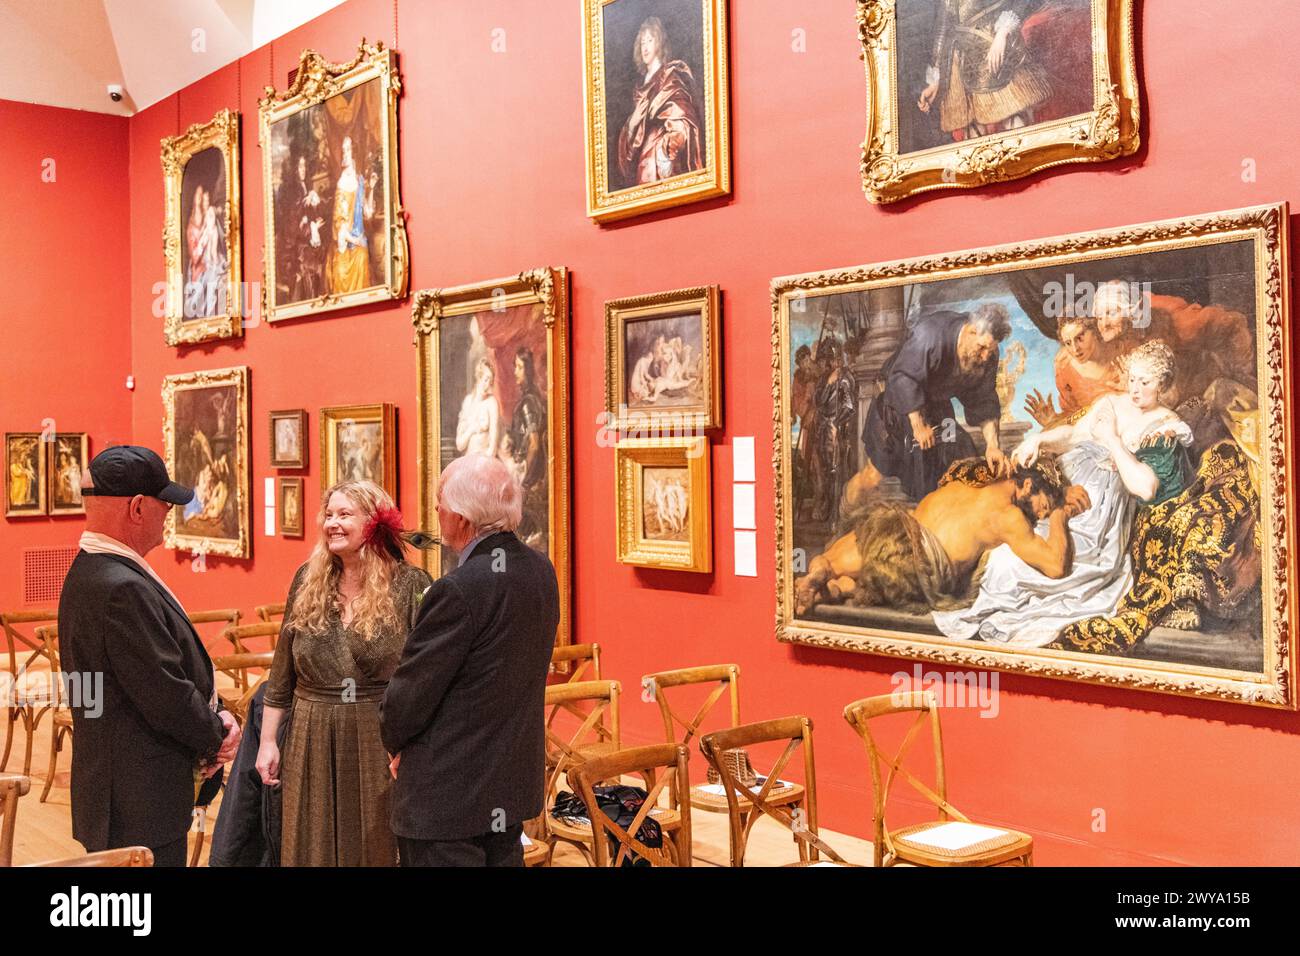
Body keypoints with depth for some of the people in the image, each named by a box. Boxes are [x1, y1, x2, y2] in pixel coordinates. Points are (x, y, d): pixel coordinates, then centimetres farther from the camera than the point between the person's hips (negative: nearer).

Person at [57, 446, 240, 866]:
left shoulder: (91, 572, 10)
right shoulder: (122, 589, -24)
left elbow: (173, 663, 13)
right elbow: (165, 694, -22)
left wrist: (214, 716, 2)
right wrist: (216, 736, -5)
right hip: (139, 805, -10)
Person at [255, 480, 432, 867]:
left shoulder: (410, 586, -7)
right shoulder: (308, 580, 6)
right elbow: (282, 672, 11)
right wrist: (268, 740, 10)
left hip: (381, 746, -3)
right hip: (312, 746, 4)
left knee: (377, 849, 8)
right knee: (312, 850, 12)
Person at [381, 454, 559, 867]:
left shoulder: (459, 590, -25)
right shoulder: (541, 571, 1)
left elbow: (411, 689, -17)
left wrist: (395, 740, 4)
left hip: (448, 792, -8)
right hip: (515, 783, 8)